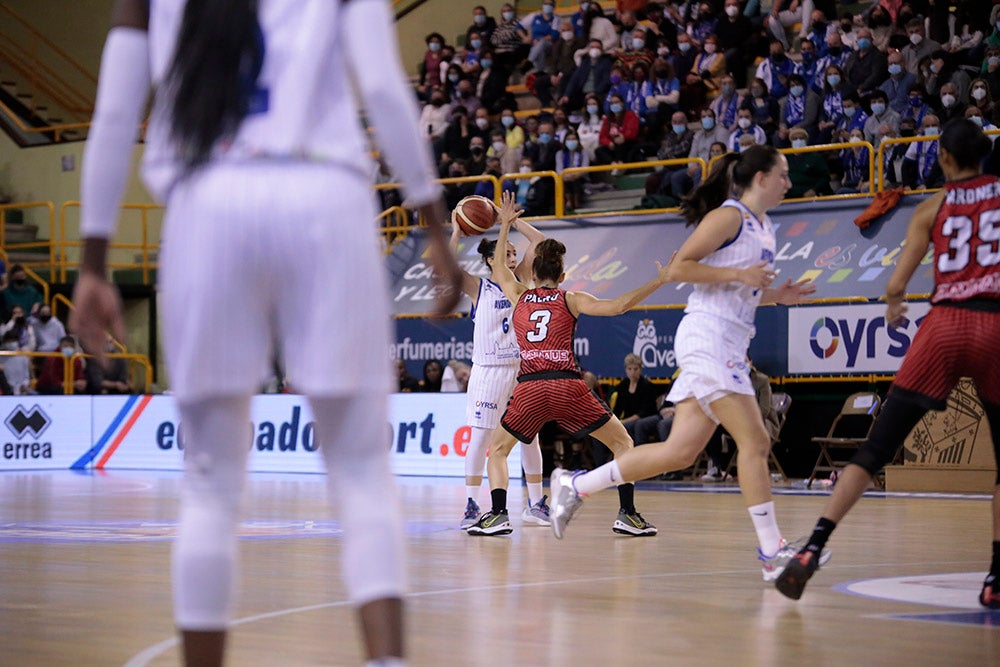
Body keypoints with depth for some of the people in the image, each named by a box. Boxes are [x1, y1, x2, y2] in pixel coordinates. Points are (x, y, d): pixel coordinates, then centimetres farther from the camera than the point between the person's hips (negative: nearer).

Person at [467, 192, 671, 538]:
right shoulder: (570, 299, 9)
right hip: (568, 386, -1)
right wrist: (658, 281, 0)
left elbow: (498, 268, 36)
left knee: (497, 450, 21)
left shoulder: (519, 296, 16)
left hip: (528, 389, 1)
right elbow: (616, 306, -4)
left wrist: (505, 225, 44)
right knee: (623, 442, 13)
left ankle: (498, 515, 2)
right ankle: (627, 514, 2)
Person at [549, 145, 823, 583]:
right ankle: (772, 551, -7)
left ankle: (574, 486, 14)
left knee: (680, 452, 5)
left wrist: (777, 295, 13)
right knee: (755, 441, -11)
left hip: (730, 347, 9)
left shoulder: (765, 229, 20)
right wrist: (739, 274, -16)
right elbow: (678, 268, -12)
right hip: (707, 336, -9)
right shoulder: (730, 216, -7)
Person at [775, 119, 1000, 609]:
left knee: (875, 450, 1)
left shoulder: (932, 207, 9)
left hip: (943, 326, 0)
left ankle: (812, 549, -10)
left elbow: (896, 285, 5)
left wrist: (893, 307, 26)